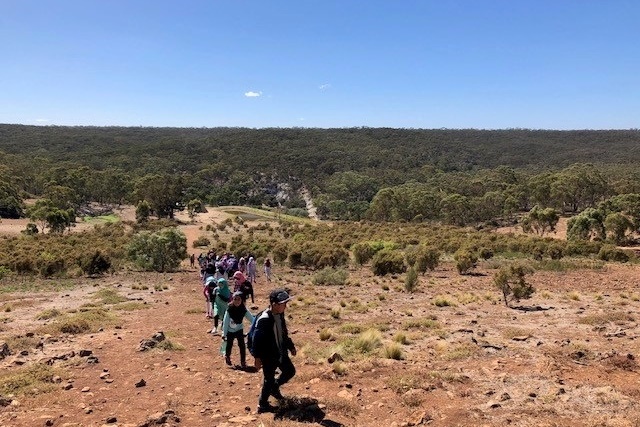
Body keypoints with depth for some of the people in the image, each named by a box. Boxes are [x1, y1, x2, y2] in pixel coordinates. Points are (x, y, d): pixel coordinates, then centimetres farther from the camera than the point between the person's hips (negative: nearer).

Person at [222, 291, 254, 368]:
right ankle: (227, 357, 40)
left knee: (242, 346, -8)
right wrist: (224, 334, -17)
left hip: (239, 330, 1)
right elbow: (225, 322, -17)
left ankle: (243, 362, 3)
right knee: (229, 345, 10)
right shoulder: (229, 310, -22)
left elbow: (252, 319, -18)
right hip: (230, 331, -1)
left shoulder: (244, 310, -16)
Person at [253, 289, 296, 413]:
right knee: (269, 380, 6)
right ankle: (262, 405, 24)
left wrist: (291, 346, 20)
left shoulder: (280, 315, 1)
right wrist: (258, 357, -23)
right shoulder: (264, 319, -27)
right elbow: (257, 340, -24)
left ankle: (274, 387, 40)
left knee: (290, 371, 19)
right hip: (269, 356, -8)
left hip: (280, 353, 9)